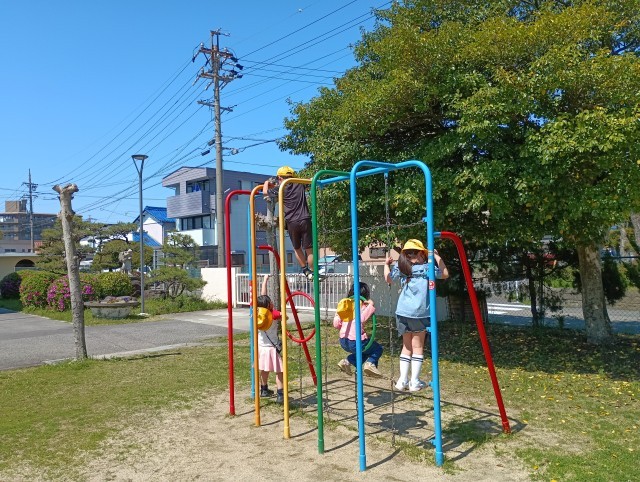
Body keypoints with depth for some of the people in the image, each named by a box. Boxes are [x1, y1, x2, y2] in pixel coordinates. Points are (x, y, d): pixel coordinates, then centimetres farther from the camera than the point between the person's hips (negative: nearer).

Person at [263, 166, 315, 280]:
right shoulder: (300, 185, 8)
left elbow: (265, 192, 16)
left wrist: (267, 182, 38)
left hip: (292, 223, -1)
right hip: (305, 220, 1)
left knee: (297, 248, 19)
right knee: (309, 249, 4)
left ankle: (305, 269, 25)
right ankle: (313, 272, 7)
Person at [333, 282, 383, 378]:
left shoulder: (343, 304, 12)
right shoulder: (361, 305, -6)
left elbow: (336, 324, 9)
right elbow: (362, 318, -27)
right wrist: (370, 306, -23)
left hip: (343, 342, 7)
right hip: (356, 341, -7)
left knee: (364, 352, 30)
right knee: (378, 349, 16)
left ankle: (347, 361, 10)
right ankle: (371, 363, -10)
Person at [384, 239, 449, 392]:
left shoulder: (400, 268, 6)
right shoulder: (426, 268, -2)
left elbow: (388, 278, 14)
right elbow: (445, 274, 7)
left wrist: (387, 265, 27)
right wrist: (437, 257, 9)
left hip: (402, 313, 4)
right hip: (419, 313, -4)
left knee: (407, 347, 14)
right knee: (417, 347, 7)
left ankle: (403, 380, 13)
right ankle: (415, 381, 8)